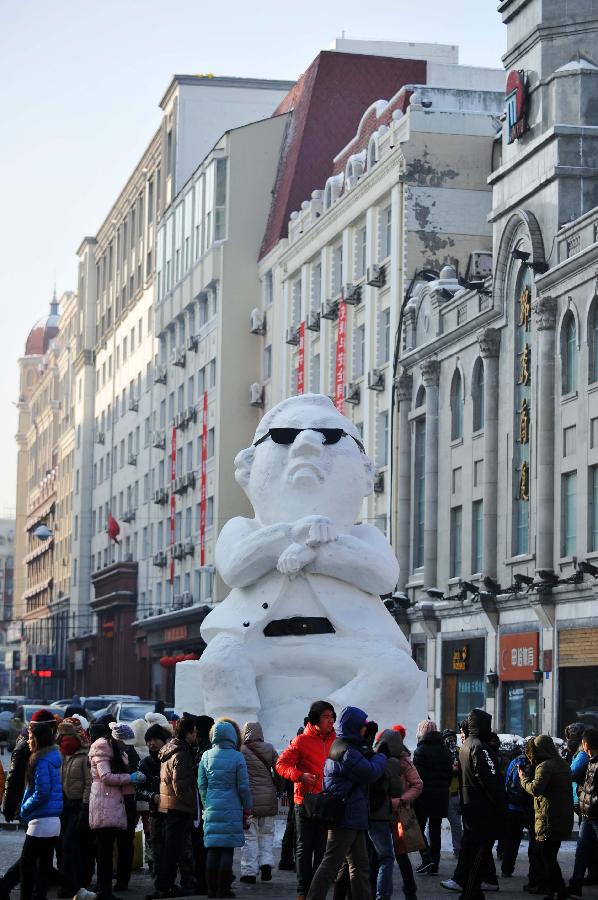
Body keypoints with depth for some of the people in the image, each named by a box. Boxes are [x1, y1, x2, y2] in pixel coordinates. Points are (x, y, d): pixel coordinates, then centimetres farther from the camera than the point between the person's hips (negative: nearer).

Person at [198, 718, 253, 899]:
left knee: (212, 848, 7)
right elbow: (243, 787, -4)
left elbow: (201, 785, 7)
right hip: (232, 810, -3)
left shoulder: (206, 756, 3)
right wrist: (247, 809, 7)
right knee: (227, 849, 1)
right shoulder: (237, 757, -7)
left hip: (212, 809, 3)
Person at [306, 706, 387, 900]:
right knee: (331, 864, -8)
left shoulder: (338, 747, 15)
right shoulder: (348, 752, -18)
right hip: (347, 817, -11)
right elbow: (371, 773, -15)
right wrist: (381, 757, 2)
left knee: (360, 865, 14)